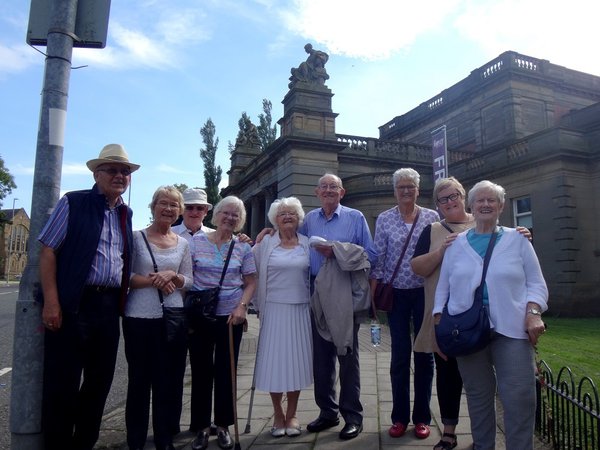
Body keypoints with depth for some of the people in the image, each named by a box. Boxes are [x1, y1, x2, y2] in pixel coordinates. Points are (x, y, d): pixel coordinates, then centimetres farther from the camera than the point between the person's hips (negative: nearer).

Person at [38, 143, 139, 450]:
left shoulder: (126, 214, 14)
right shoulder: (73, 203, -1)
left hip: (109, 307, 6)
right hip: (73, 304, -5)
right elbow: (48, 251, -6)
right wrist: (51, 302, -14)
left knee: (99, 381, 13)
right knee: (62, 384, 3)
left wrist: (121, 302, 10)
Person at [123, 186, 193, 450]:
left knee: (170, 381, 8)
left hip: (173, 318, 3)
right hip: (139, 318, -3)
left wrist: (173, 276, -11)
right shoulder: (137, 237, 0)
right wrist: (153, 280, -17)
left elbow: (188, 282, 9)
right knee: (139, 379, 7)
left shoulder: (183, 243, 9)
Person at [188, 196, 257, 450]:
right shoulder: (197, 241, 1)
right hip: (199, 316, 0)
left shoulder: (243, 248, 2)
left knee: (225, 372, 8)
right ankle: (202, 428, 21)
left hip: (230, 317, 0)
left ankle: (223, 426, 24)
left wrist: (241, 307, -10)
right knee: (201, 372, 7)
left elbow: (250, 283, 5)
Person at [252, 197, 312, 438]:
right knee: (274, 362, 2)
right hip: (274, 310, -1)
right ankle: (277, 414, 20)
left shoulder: (307, 244, 4)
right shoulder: (265, 244, 1)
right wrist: (258, 305, 4)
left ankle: (292, 415, 22)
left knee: (296, 361, 6)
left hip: (300, 310, 1)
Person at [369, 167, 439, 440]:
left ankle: (422, 417, 20)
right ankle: (400, 417, 19)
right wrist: (373, 294, -3)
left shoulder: (432, 217, 2)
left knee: (424, 353, 6)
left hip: (425, 292, 0)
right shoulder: (384, 219, 1)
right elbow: (378, 258, 0)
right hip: (396, 293, 0)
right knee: (400, 354, 5)